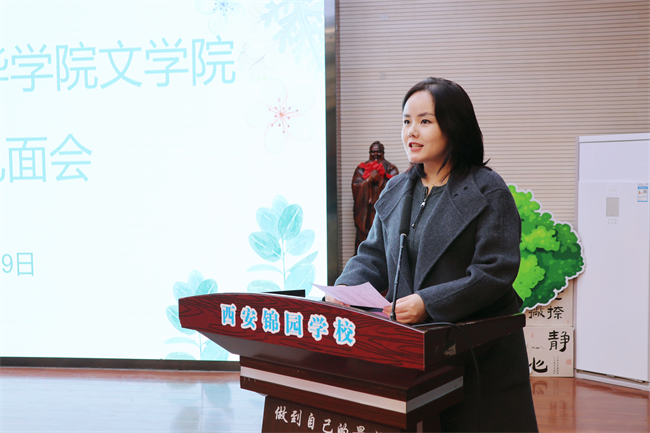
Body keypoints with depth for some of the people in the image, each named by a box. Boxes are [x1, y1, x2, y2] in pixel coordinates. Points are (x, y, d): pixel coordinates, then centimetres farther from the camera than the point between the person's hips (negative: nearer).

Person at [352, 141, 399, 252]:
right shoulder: (361, 168, 14)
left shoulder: (391, 168, 11)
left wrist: (380, 179, -15)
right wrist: (369, 179, -13)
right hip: (365, 211, 1)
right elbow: (355, 187, 1)